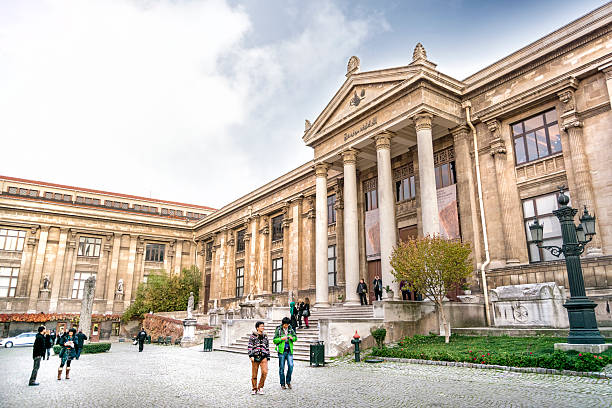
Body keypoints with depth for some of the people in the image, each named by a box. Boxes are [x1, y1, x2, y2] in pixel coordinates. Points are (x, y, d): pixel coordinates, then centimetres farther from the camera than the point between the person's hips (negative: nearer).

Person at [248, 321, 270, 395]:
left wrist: (268, 357, 14)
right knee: (254, 374, 3)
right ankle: (254, 388, 20)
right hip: (255, 357, -2)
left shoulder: (265, 336, 14)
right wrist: (251, 355, -10)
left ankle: (260, 387, 5)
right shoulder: (253, 336, 2)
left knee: (265, 372, -12)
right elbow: (250, 346, -2)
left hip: (263, 357, 2)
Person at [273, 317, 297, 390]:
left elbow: (295, 338, 12)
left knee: (291, 366, -9)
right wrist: (281, 339, -17)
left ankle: (288, 381, 11)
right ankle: (282, 384, 16)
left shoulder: (291, 330, 8)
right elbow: (274, 340, -2)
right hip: (281, 351, -2)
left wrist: (292, 338, -9)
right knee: (281, 368, 4)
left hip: (289, 351, 2)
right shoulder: (278, 330, -1)